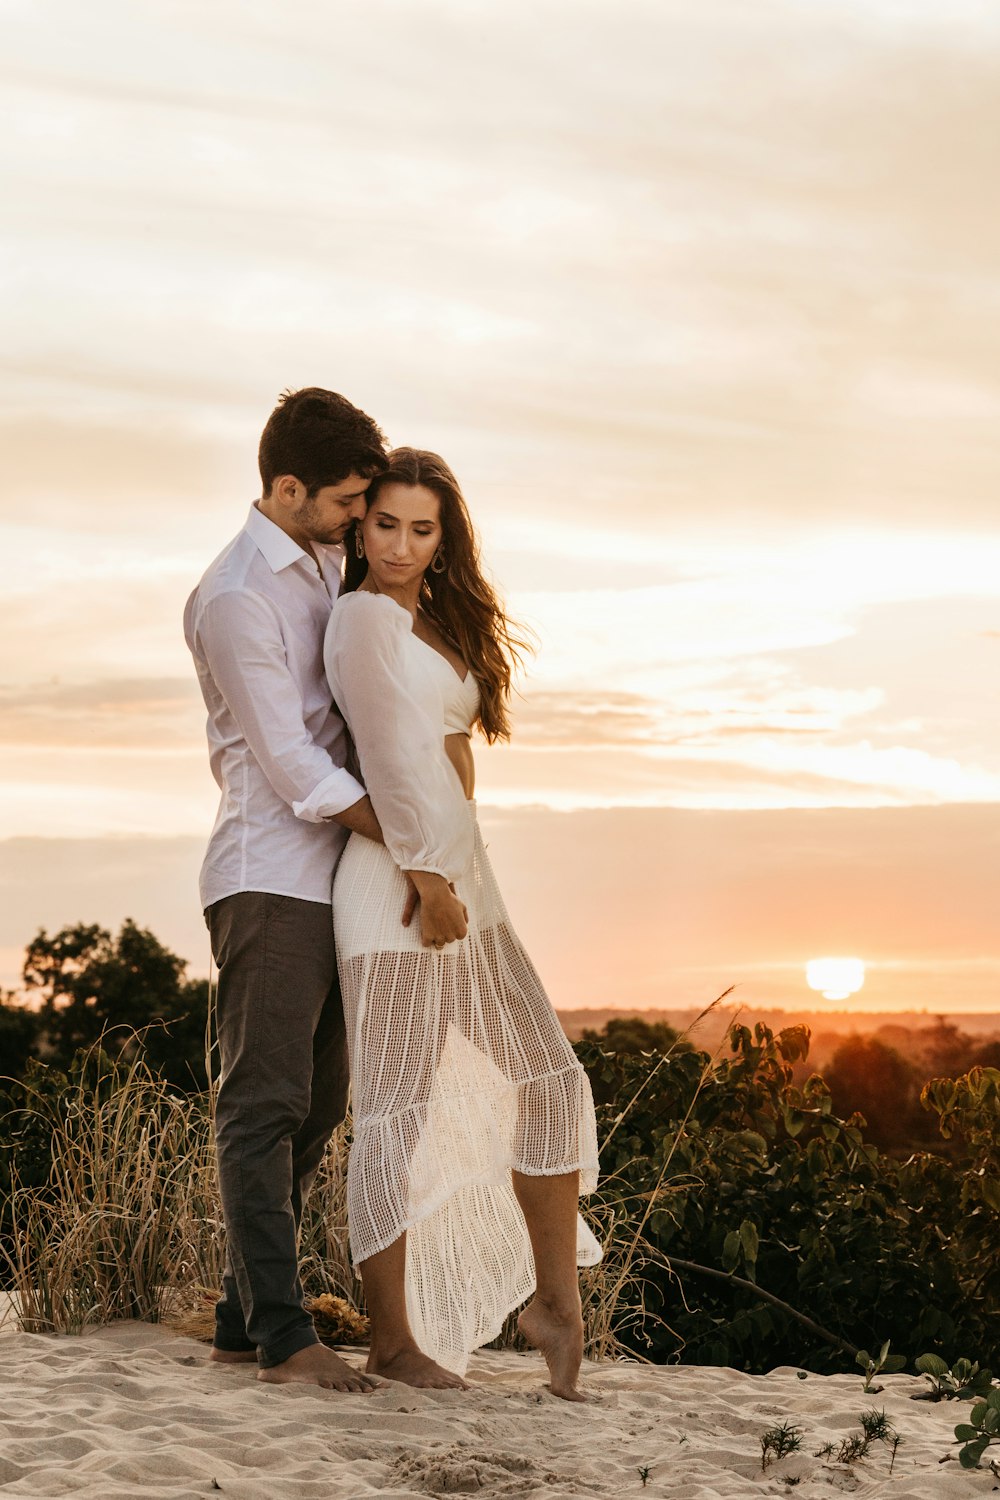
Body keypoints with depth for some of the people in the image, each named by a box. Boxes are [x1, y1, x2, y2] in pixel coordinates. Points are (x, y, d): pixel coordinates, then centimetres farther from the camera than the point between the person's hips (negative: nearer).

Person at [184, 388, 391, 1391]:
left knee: (313, 1104, 9)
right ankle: (280, 1333, -6)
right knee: (265, 1104, -7)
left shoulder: (324, 566, 15)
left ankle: (244, 1321, 15)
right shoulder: (236, 598, -13)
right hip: (269, 881, -9)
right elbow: (291, 763, -15)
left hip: (330, 881, 9)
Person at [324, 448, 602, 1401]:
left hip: (457, 877, 9)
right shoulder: (364, 617, -9)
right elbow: (390, 750, -17)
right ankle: (393, 1340, 4)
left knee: (551, 1078, 8)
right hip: (401, 883, -9)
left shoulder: (433, 624, 18)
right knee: (397, 1110, -4)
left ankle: (555, 1303, 16)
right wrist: (428, 877, -21)